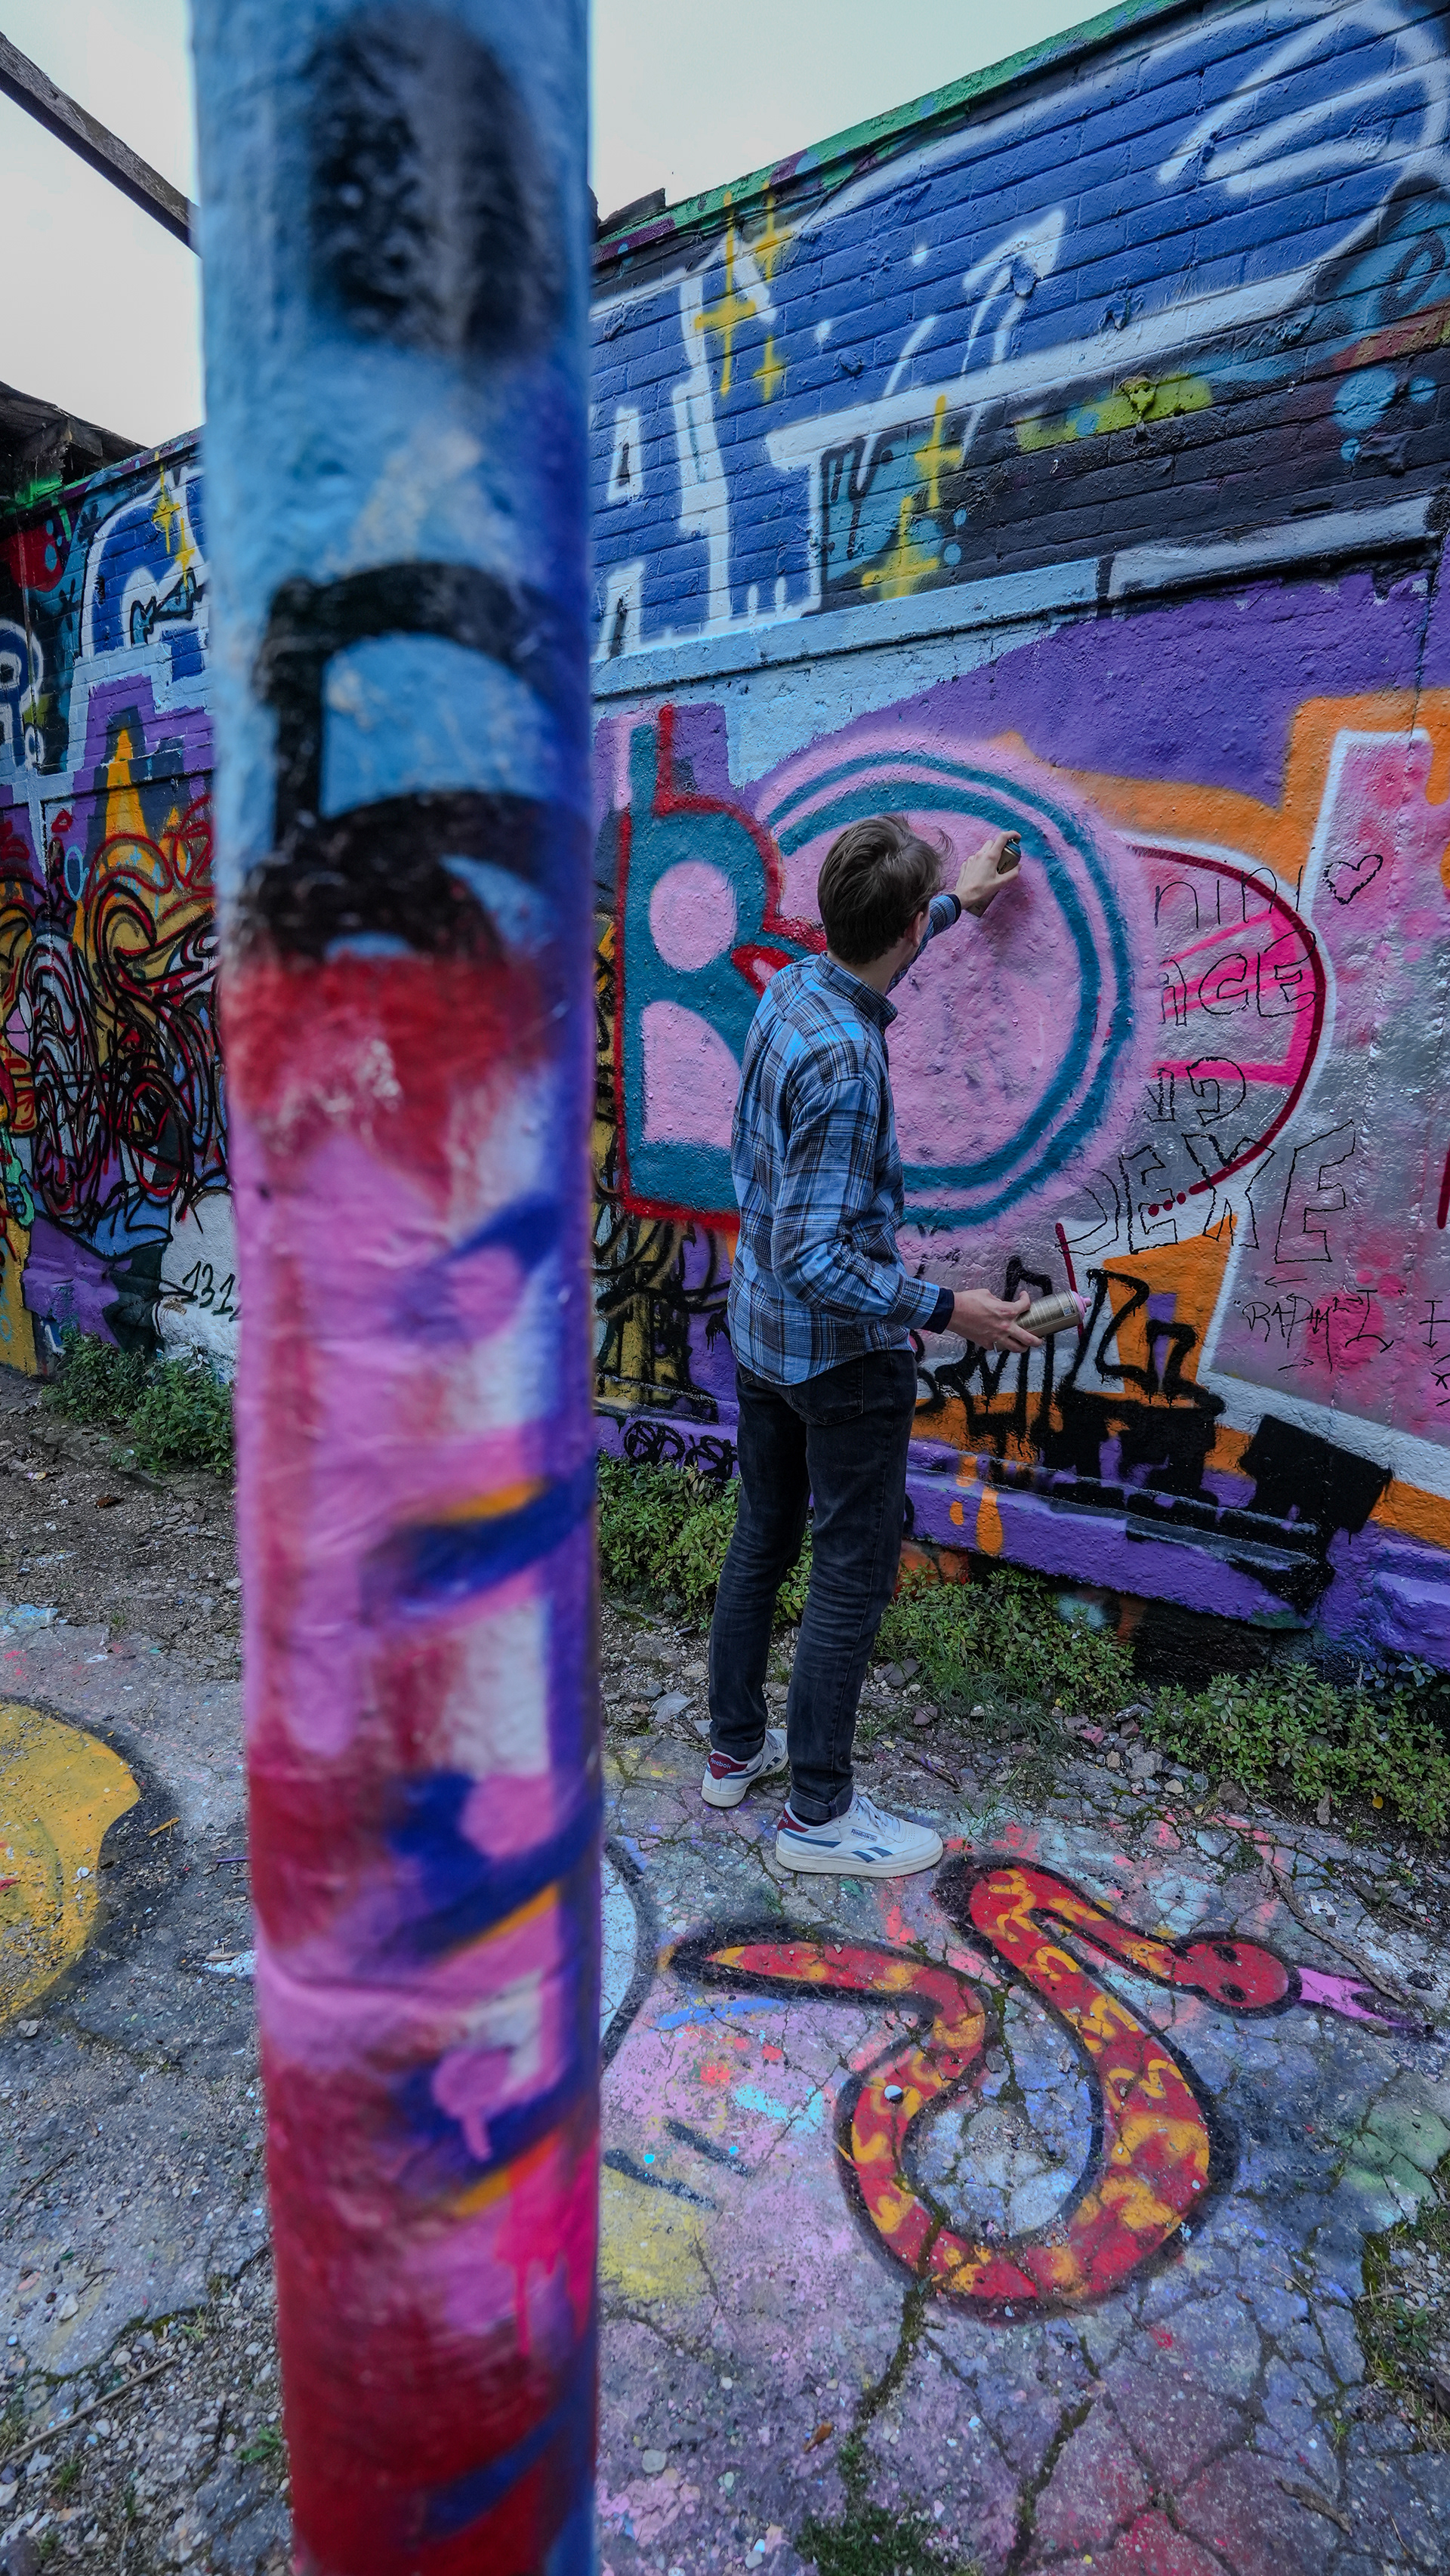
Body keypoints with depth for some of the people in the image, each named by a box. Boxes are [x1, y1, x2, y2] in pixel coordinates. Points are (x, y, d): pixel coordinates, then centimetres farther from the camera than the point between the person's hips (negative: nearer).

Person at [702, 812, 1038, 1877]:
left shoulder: (791, 986, -1)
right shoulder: (845, 1061, -28)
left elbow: (867, 959, 24)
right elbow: (814, 1256, -29)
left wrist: (958, 900, 37)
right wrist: (944, 1309, -21)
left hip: (761, 1334, 9)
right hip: (842, 1353, -9)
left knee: (763, 1540, 20)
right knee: (855, 1575, 6)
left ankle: (736, 1749, 37)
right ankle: (819, 1812, 22)